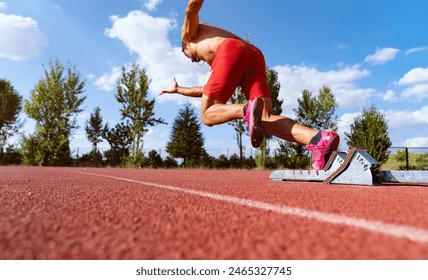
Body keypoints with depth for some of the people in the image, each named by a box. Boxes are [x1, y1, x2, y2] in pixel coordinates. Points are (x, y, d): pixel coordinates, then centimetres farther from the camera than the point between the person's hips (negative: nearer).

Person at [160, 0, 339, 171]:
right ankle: (319, 140, -32)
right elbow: (205, 91, 50)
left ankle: (248, 110, -30)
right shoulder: (213, 65, 46)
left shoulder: (189, 33, 34)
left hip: (231, 50, -6)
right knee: (266, 119, -9)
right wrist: (177, 90, 63)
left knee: (208, 115, -1)